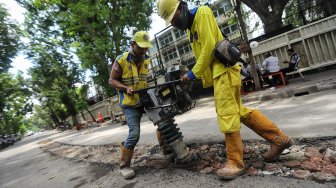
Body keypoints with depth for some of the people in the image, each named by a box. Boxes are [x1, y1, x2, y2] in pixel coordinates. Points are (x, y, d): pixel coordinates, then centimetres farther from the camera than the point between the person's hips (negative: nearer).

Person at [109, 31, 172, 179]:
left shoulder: (147, 60, 5)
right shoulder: (121, 60, -10)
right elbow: (112, 80, -6)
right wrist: (126, 88, -22)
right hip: (130, 103, -6)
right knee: (134, 134, -12)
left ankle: (165, 147, 34)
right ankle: (124, 165, 9)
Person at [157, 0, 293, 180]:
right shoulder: (191, 27, 24)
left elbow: (209, 46, -15)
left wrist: (193, 73, -13)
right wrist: (196, 75, 7)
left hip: (223, 69, -10)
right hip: (217, 72, 10)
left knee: (226, 114, -9)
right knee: (239, 111, 11)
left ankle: (235, 162, 2)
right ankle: (279, 138, 20)